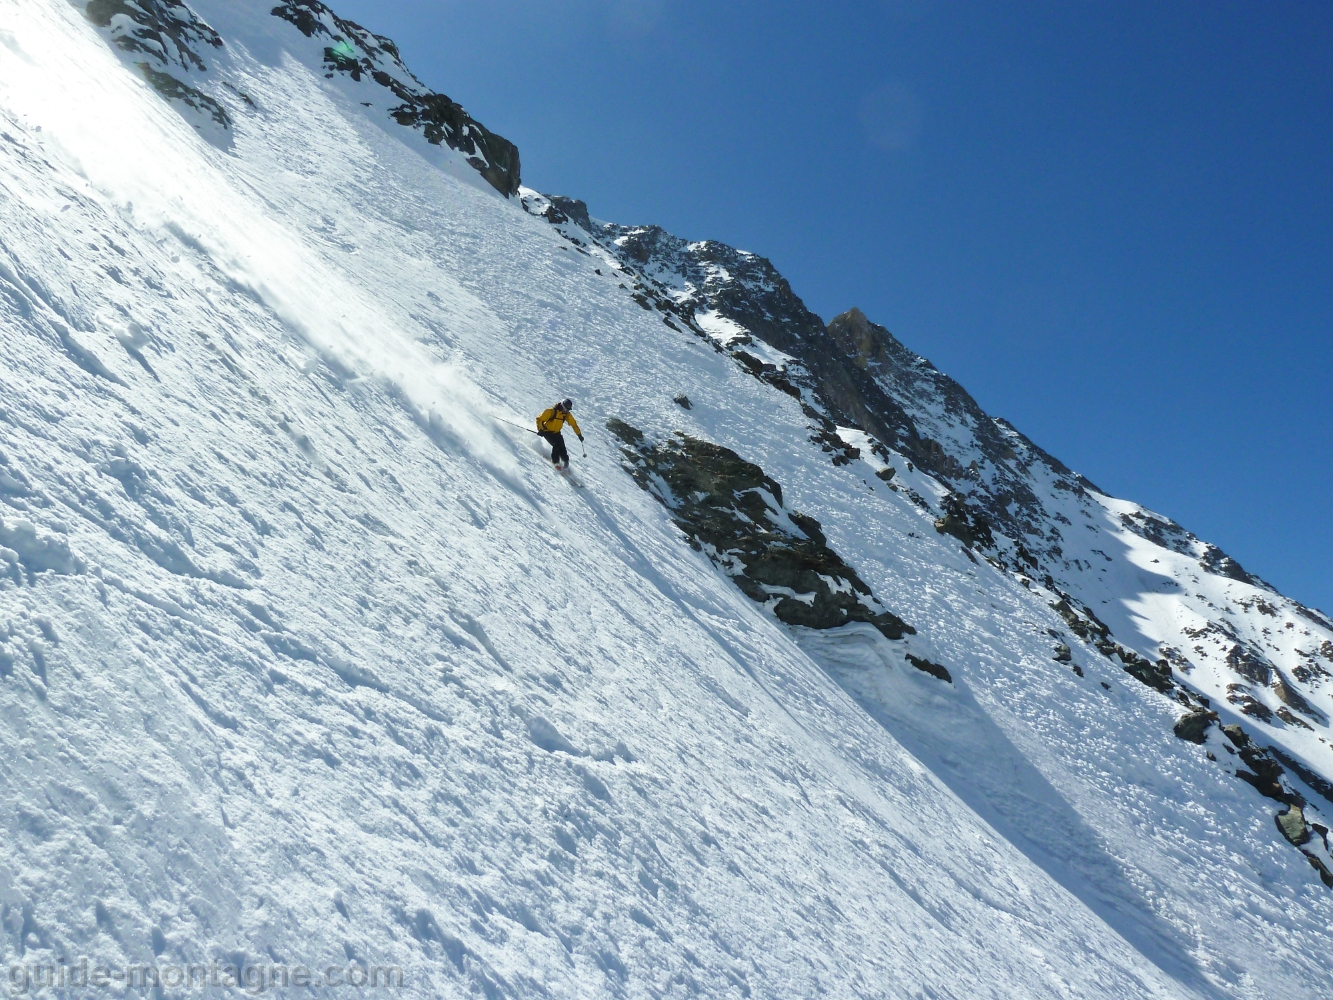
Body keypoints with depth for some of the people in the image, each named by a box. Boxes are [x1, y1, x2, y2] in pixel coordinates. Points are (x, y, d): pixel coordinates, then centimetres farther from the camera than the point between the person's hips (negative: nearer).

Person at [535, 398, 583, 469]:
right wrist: (540, 430, -31)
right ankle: (555, 462, -11)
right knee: (556, 445, -23)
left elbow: (574, 424, 5)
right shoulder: (551, 411, -22)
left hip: (556, 433, 5)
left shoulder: (567, 414, -5)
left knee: (562, 447, -10)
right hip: (547, 432, -5)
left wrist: (579, 434, 4)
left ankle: (565, 461, 5)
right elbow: (539, 419, -19)